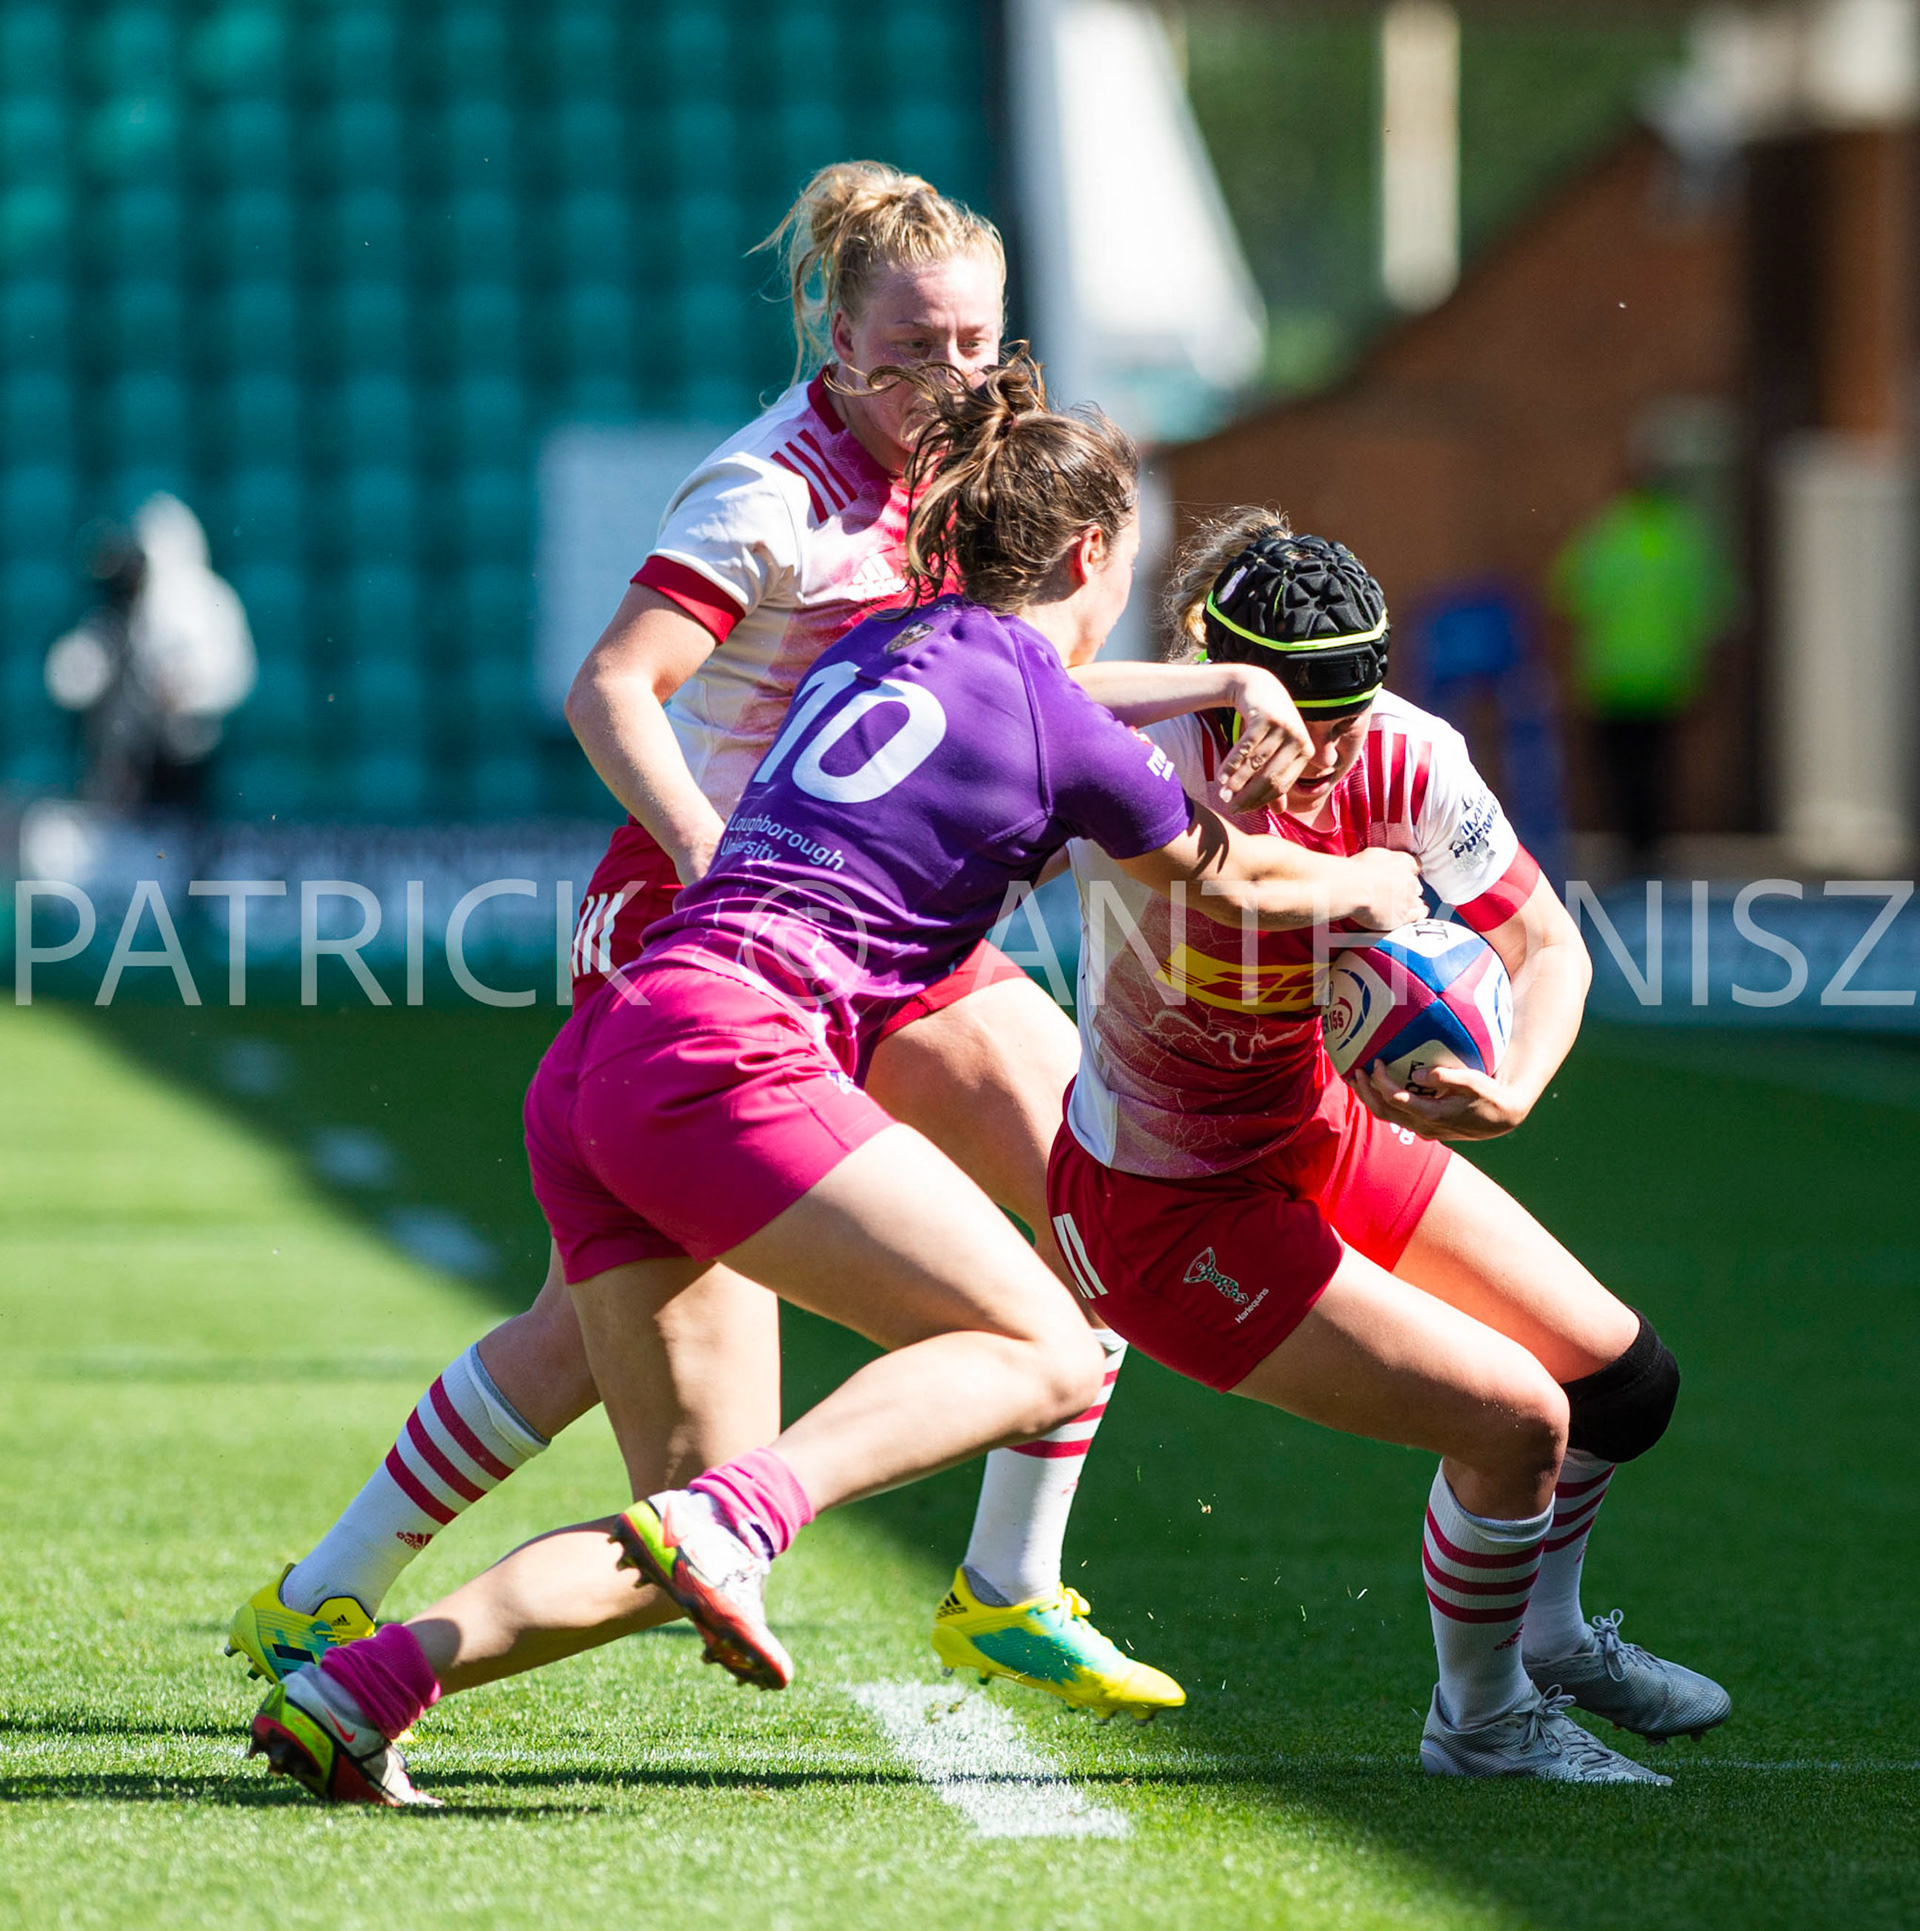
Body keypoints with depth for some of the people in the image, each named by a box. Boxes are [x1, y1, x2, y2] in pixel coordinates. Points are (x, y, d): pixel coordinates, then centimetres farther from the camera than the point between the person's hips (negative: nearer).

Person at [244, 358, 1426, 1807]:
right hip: (727, 1051, -8)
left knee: (676, 1549, 8)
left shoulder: (876, 648, 23)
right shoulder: (1062, 728, 3)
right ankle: (735, 1520, -25)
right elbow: (1231, 877, 21)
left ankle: (355, 1688, -7)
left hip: (590, 1079, 8)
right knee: (1045, 1355, -3)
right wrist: (1372, 886, 41)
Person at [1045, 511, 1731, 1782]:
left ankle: (1548, 1635, 41)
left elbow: (1549, 944, -13)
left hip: (1320, 1134, 7)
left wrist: (1511, 1094, -33)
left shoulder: (1402, 756, -17)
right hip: (1164, 1209, -7)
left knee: (1622, 1376, 11)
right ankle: (1479, 1719, 15)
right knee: (1514, 1417, -12)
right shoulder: (1155, 769, -30)